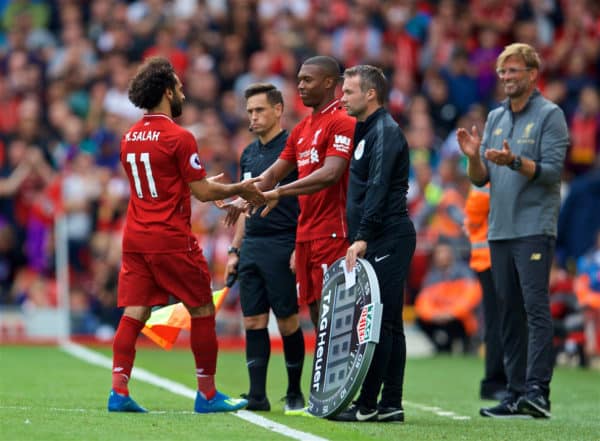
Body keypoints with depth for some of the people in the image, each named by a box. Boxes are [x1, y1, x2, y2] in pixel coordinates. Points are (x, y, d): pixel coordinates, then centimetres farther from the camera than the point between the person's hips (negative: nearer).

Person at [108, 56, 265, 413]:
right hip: (171, 240, -7)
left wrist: (206, 185, 29)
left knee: (134, 313, 3)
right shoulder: (179, 137, -12)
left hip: (135, 237, 7)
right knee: (202, 311, 6)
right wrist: (240, 189, 5)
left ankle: (119, 391, -7)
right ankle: (207, 394, 10)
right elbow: (202, 191, -11)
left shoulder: (130, 137, 11)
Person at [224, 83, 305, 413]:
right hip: (251, 247, 7)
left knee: (288, 322, -1)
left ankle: (295, 393, 10)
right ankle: (257, 395, 5)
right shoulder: (249, 154, 16)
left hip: (282, 246, -7)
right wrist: (234, 250, 16)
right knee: (253, 322, 4)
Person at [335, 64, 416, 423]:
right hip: (380, 242, 10)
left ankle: (367, 405, -12)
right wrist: (358, 239, 18)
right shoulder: (367, 131, 21)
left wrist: (362, 238, -25)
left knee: (379, 322, -10)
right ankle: (390, 404, 10)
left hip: (387, 240, -10)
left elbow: (378, 189, -20)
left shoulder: (385, 131, -10)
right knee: (388, 323, 8)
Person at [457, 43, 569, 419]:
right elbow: (481, 179, 16)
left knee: (536, 307, -13)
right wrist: (473, 156, -4)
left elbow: (552, 171, -11)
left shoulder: (550, 115, -2)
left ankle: (537, 390, -18)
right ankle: (516, 395, 9)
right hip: (500, 229, 7)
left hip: (534, 228, -7)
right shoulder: (495, 118, 17)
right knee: (510, 313, 7)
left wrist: (514, 161, -24)